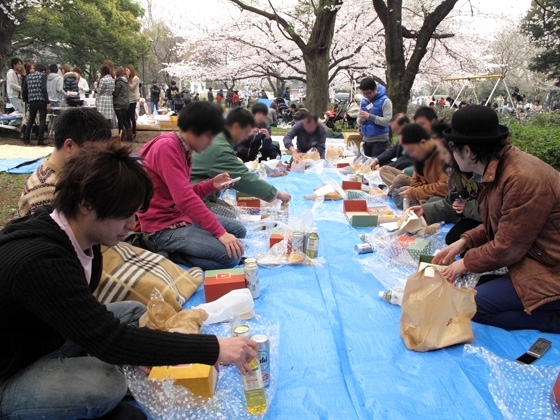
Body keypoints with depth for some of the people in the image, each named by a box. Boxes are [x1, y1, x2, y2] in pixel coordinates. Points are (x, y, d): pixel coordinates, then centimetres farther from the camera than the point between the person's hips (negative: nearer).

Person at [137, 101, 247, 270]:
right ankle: (168, 254, -6)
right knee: (231, 256, -20)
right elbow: (184, 198, -28)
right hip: (164, 226, -10)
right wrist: (220, 232, -29)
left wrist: (211, 185, -1)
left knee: (238, 230, 15)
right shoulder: (167, 148, -21)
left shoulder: (184, 149, 10)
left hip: (182, 216, 10)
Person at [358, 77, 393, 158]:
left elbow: (388, 121, -20)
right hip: (366, 139, 6)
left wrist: (369, 116, -24)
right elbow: (359, 119, 15)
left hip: (380, 140, -6)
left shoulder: (385, 101, -11)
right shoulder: (363, 101, 8)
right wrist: (361, 120, -11)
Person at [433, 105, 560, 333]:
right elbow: (499, 226, 14)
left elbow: (507, 247, -22)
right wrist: (465, 241, 1)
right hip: (528, 258, 10)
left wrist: (466, 263, -8)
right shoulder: (501, 166, 2)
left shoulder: (523, 179, -28)